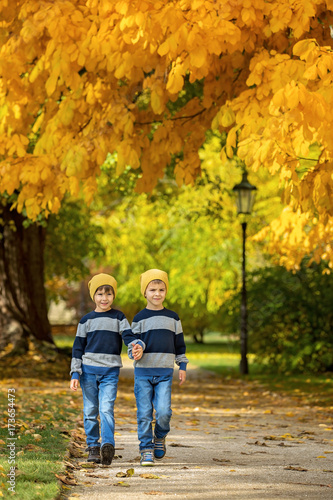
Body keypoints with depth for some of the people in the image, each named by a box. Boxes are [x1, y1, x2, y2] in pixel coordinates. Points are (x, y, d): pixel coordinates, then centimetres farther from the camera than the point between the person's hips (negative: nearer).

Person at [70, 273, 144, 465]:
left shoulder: (119, 318, 6)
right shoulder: (87, 320, 7)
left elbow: (128, 335, -6)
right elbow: (78, 347, 8)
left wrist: (138, 345, -30)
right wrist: (75, 374, 2)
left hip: (111, 372, -1)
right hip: (88, 370, 1)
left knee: (106, 409, -14)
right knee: (90, 411, 5)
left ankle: (108, 444, -21)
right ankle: (93, 447, 15)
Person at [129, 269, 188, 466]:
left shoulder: (173, 317, 9)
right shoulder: (139, 318, 3)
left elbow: (180, 344, 15)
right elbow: (133, 342, 5)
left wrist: (182, 366, 11)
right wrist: (134, 352, -17)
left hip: (165, 372, 1)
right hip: (143, 371, -1)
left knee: (164, 411, -12)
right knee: (144, 413, -2)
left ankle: (160, 437, 16)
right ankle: (147, 450, 8)